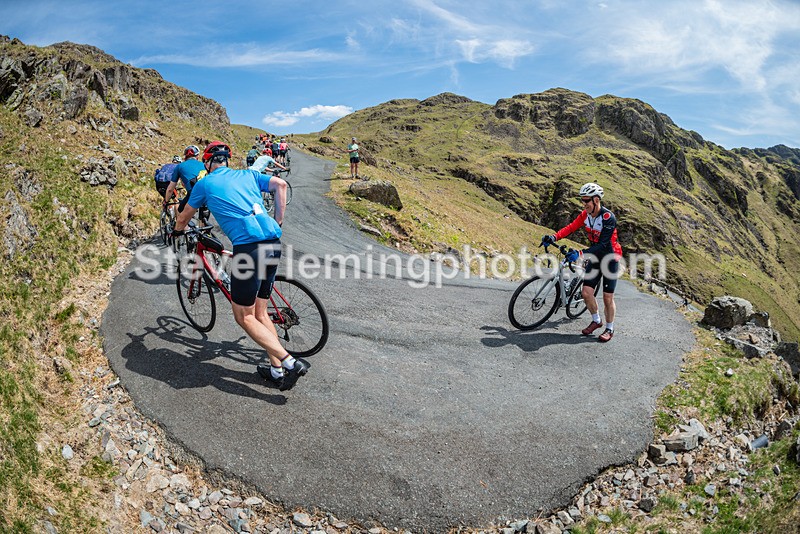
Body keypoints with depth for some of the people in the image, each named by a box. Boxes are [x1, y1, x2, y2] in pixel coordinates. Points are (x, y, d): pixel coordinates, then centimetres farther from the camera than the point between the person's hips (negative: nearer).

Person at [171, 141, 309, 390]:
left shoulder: (205, 183, 13)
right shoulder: (247, 174, 22)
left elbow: (184, 217, 27)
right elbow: (280, 184, 7)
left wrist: (177, 231, 50)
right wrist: (278, 221, 16)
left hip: (248, 246, -6)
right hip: (273, 244, 6)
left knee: (244, 316, 5)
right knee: (260, 312, 17)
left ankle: (290, 362, -5)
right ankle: (277, 369, 19)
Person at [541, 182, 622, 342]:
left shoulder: (608, 218, -26)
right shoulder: (586, 214, -5)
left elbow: (602, 245, -31)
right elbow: (571, 227, -9)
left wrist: (581, 254, -41)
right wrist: (554, 237, -26)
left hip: (610, 258, -6)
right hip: (595, 257, 6)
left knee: (607, 297, -1)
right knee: (586, 292, -1)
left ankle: (609, 329, 17)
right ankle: (596, 320, 23)